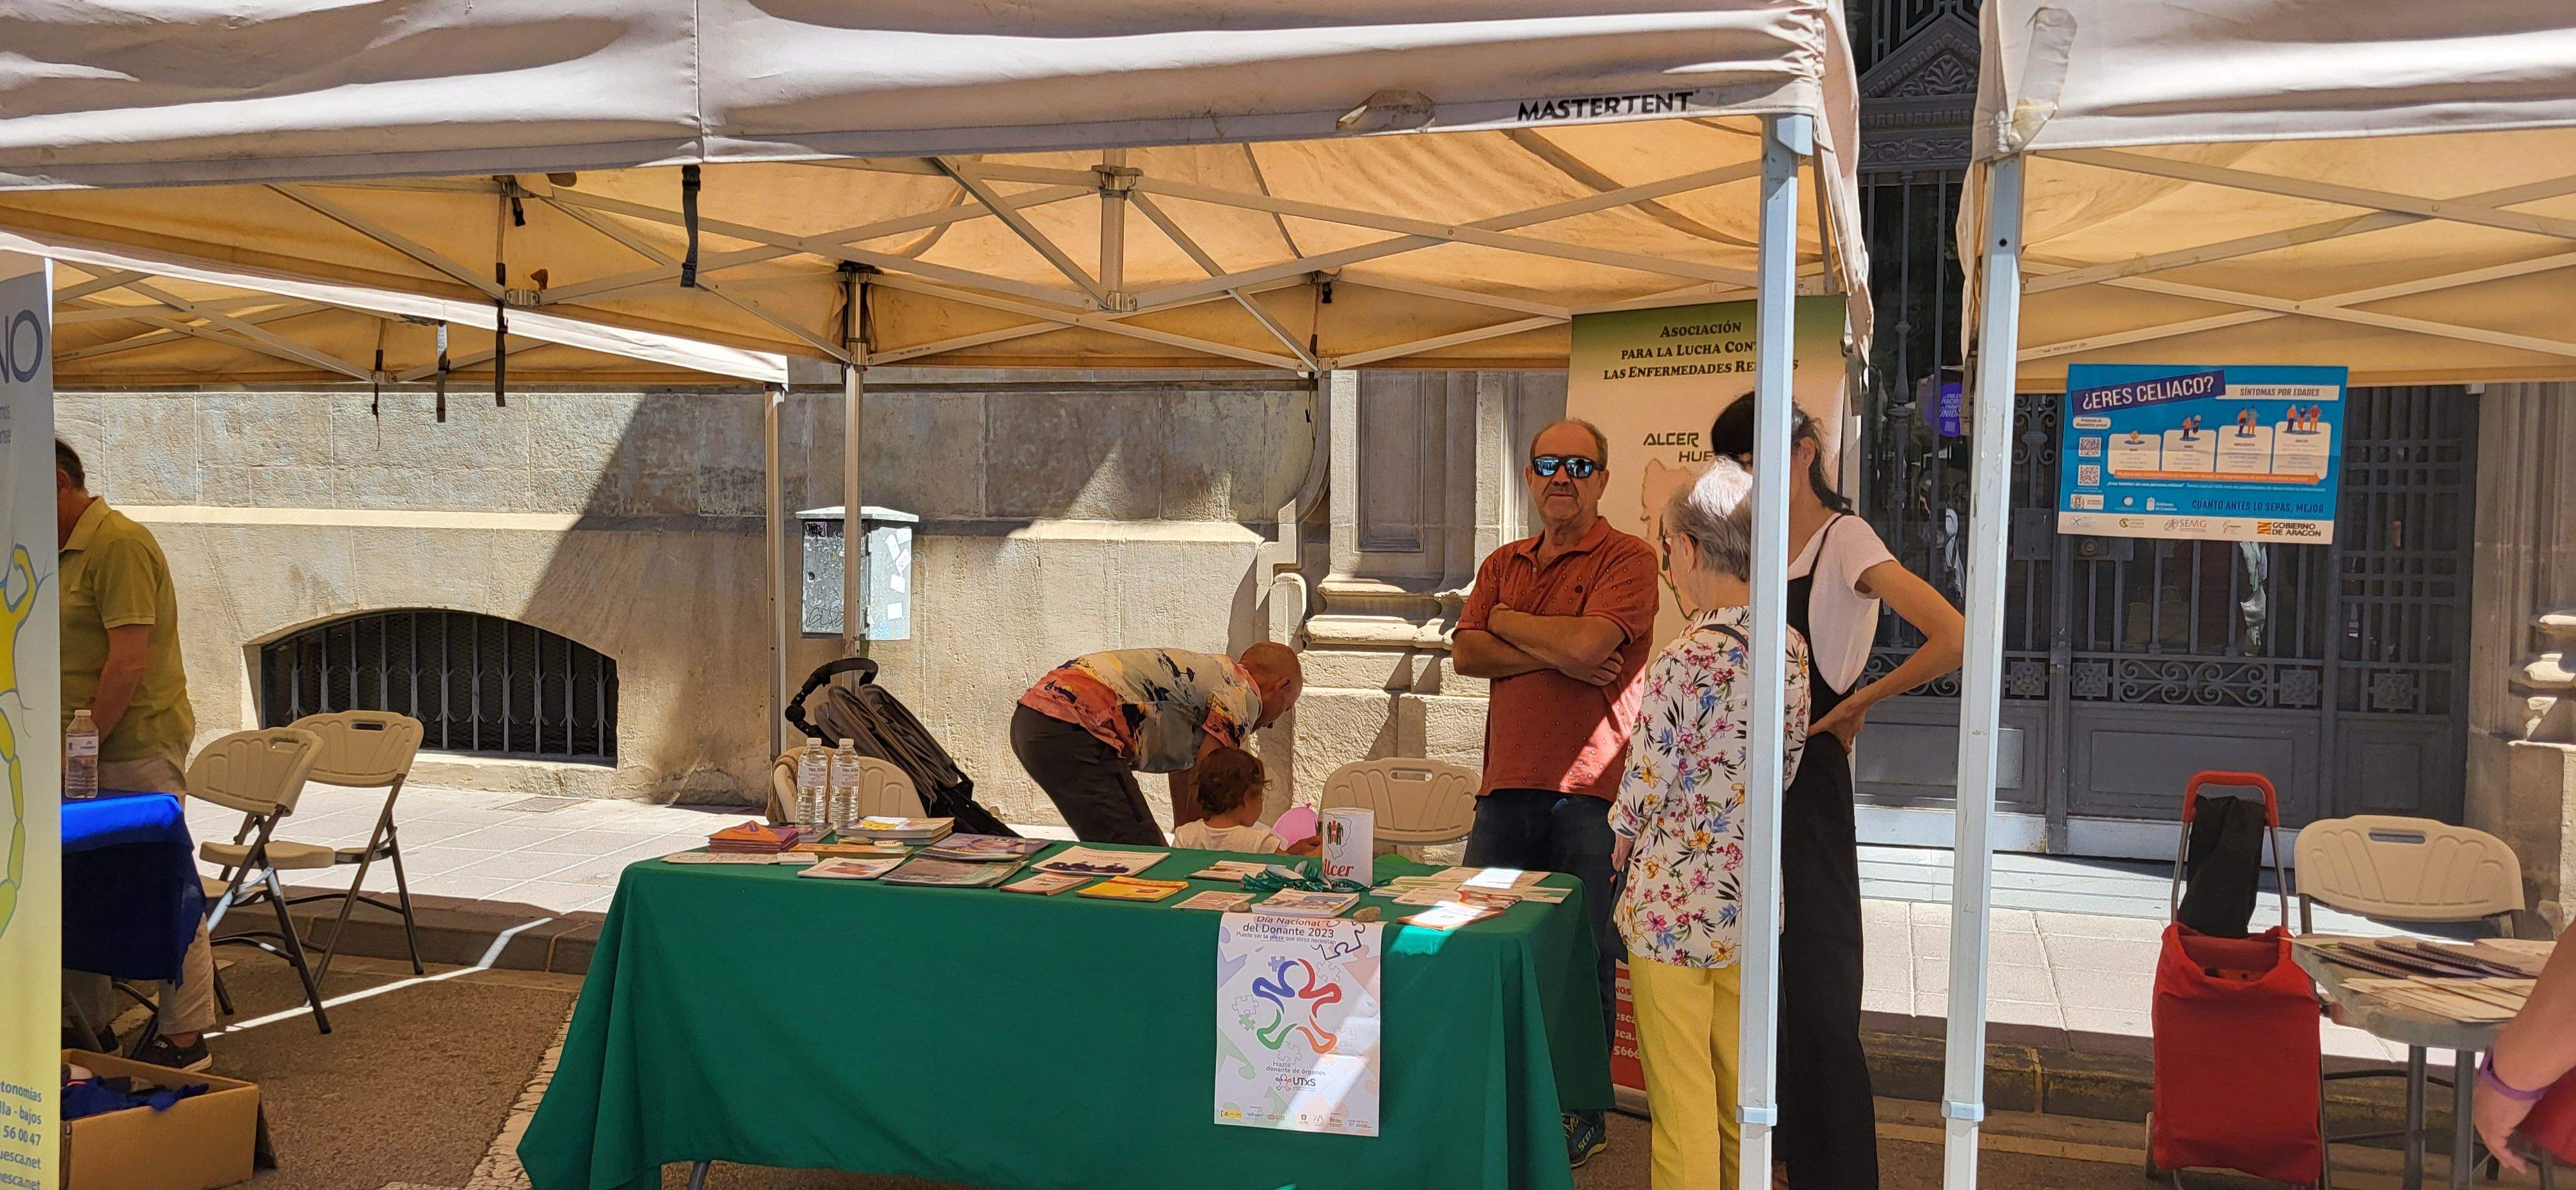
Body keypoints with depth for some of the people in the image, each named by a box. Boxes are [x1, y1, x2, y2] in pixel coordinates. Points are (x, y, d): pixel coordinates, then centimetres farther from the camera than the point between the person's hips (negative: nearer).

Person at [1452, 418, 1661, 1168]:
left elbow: (1588, 641, -18)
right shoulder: (1502, 565, 17)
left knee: (1584, 958, 3)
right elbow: (1464, 654, 4)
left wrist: (1508, 621, -1)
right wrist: (1554, 656, -10)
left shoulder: (1627, 558, -3)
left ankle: (1584, 1112, 18)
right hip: (1506, 787, 6)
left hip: (1588, 789, -5)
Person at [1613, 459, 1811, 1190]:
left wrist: (1624, 836, 7)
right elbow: (1784, 767, 9)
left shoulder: (1686, 663, -22)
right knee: (1742, 1084, 21)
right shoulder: (1790, 648, -1)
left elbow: (1646, 786, -14)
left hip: (1676, 900, -7)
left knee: (1681, 1095, 7)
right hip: (1752, 894, 7)